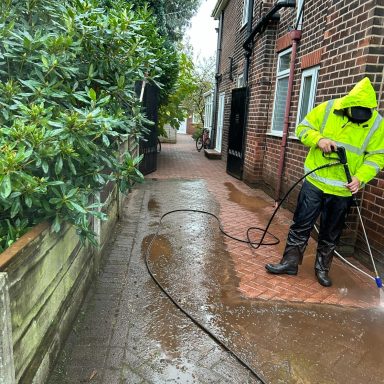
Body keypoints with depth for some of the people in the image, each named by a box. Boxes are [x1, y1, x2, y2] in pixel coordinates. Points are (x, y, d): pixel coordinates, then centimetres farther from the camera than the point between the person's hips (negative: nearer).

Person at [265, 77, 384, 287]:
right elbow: (303, 128, 1)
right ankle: (290, 262, 21)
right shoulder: (327, 109, -6)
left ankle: (322, 268, 31)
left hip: (343, 190, 1)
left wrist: (360, 177, -18)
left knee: (331, 234, 13)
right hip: (314, 182, 0)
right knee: (301, 225, 6)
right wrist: (318, 139, -19)